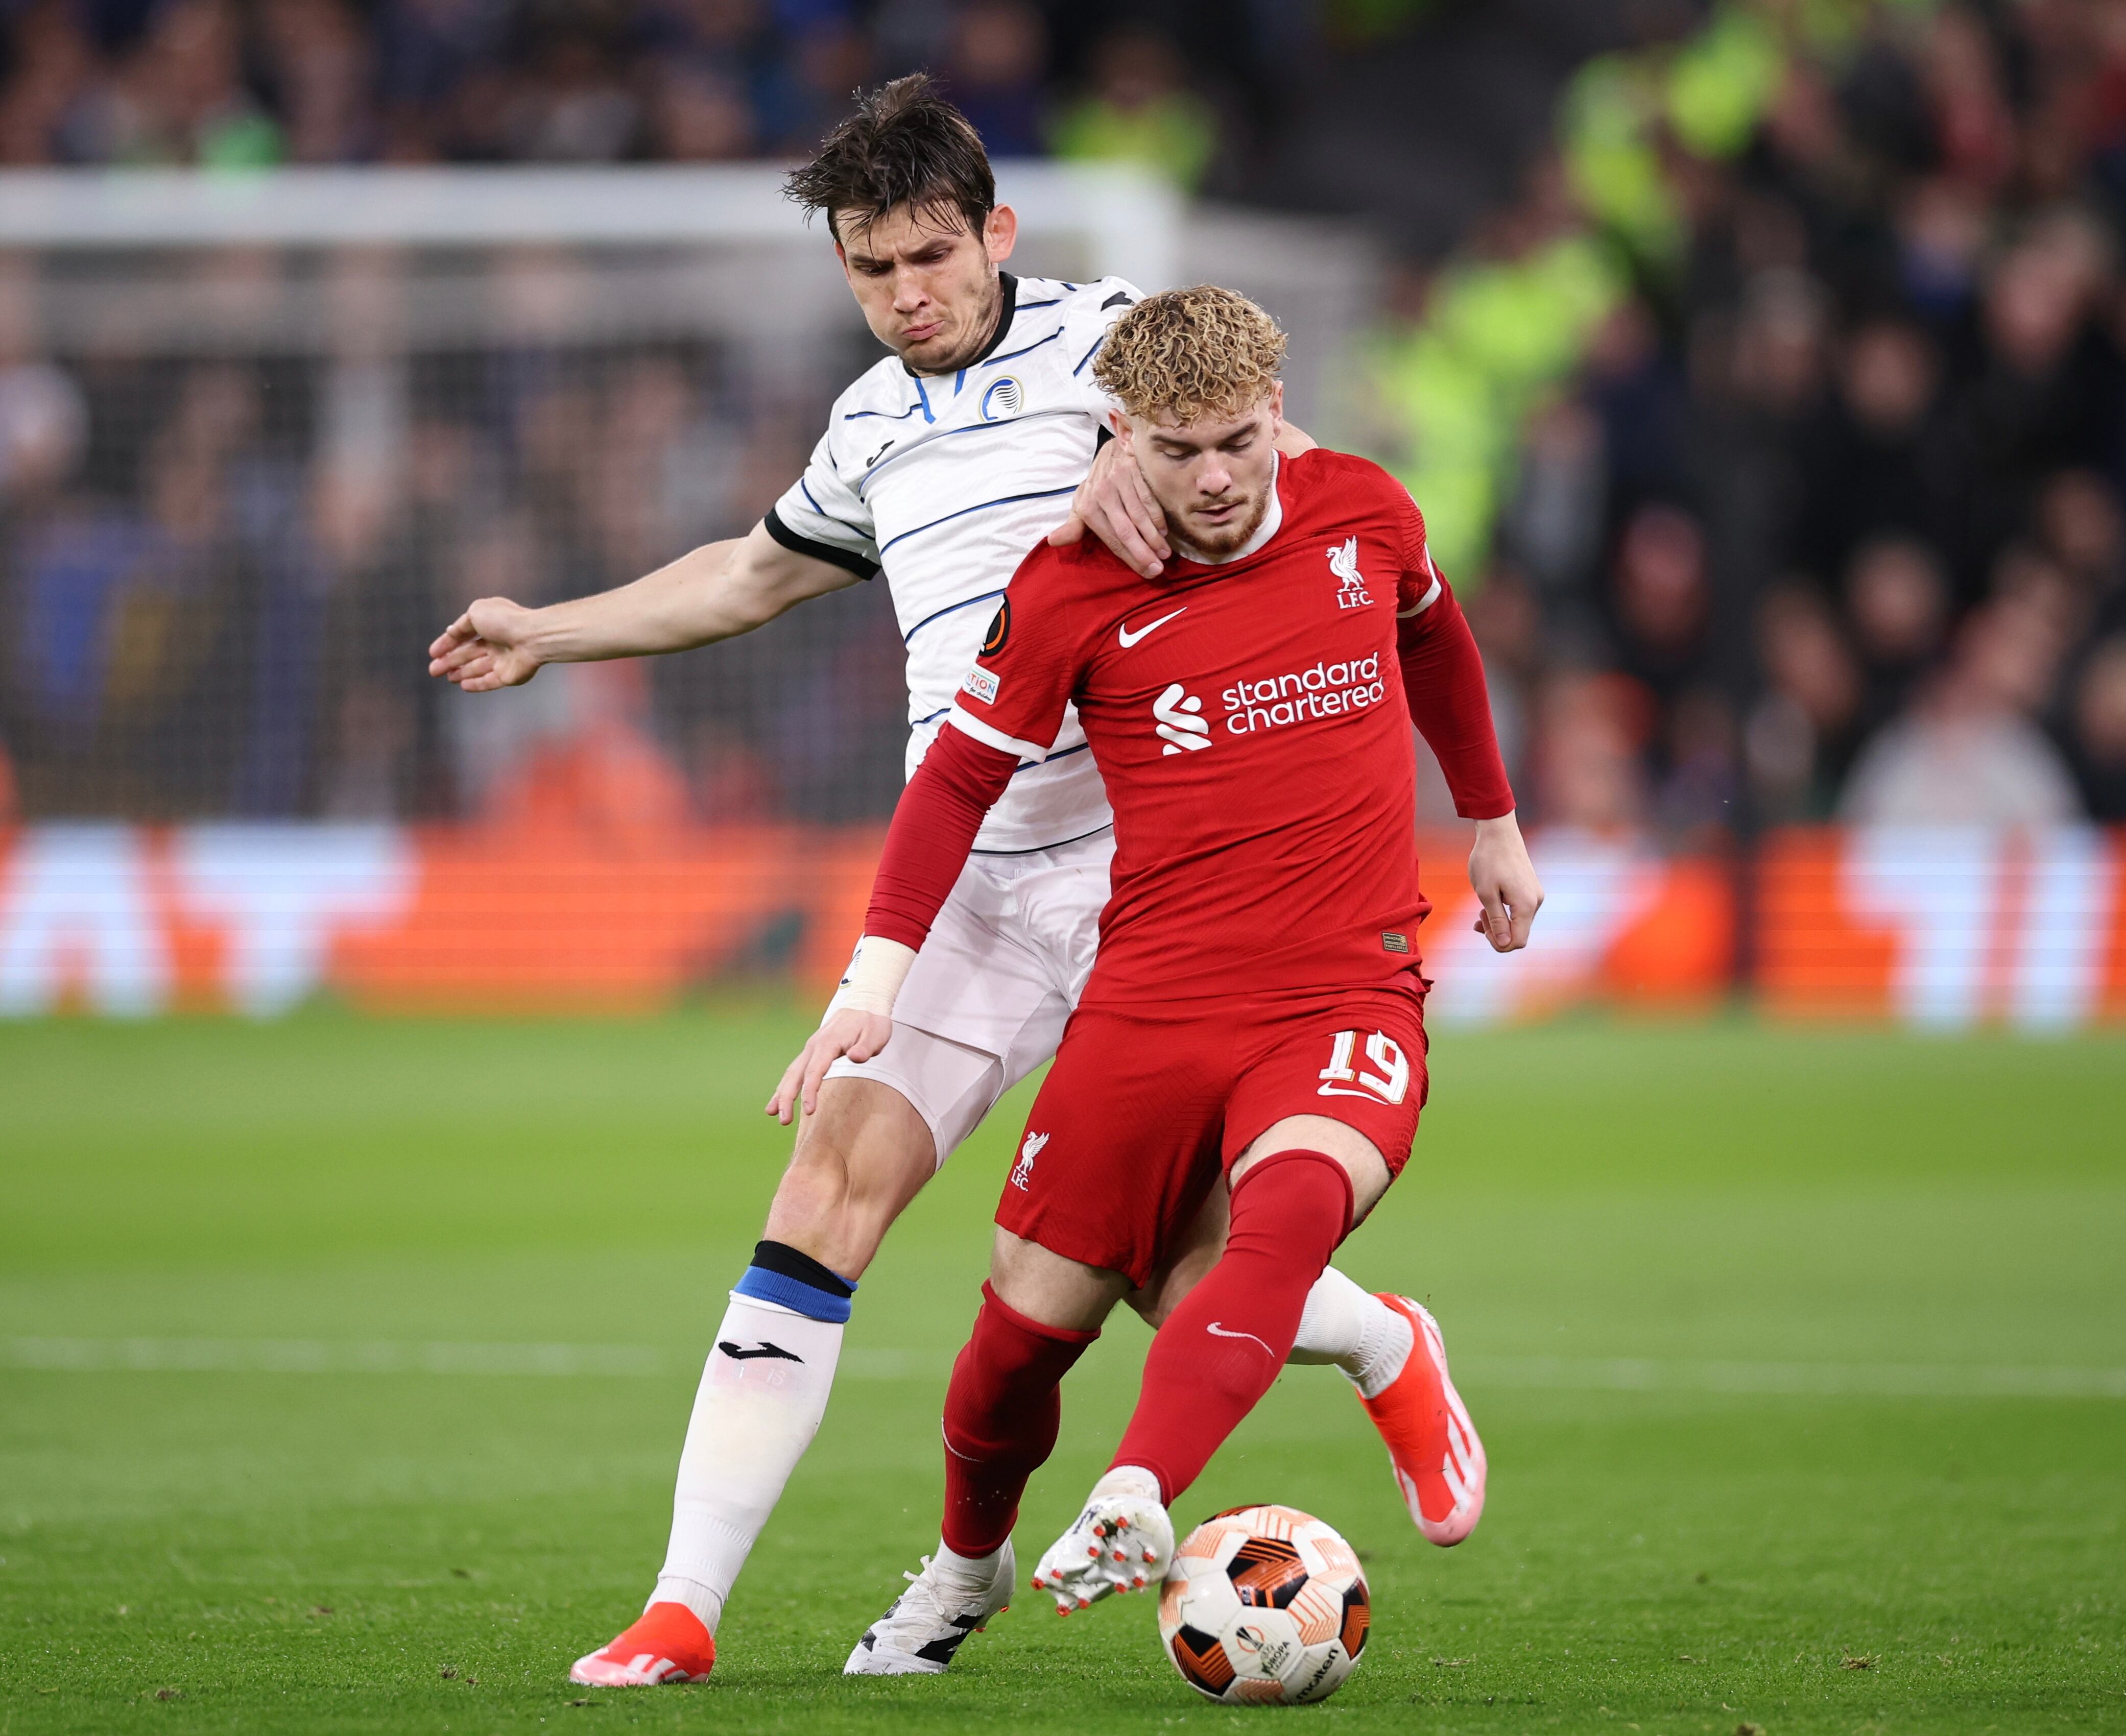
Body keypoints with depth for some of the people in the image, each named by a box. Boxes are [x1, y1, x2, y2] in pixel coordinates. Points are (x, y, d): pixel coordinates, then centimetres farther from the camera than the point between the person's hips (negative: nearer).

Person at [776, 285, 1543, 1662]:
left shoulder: (1363, 515, 2)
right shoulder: (1071, 591, -4)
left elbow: (1435, 639, 25)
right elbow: (958, 782, 4)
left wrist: (1494, 824, 34)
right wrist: (879, 978, -7)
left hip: (1348, 999, 0)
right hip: (1154, 1001, 0)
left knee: (1292, 1205, -33)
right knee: (1035, 1316, 0)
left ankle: (1134, 1508, -47)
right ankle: (967, 1566, 31)